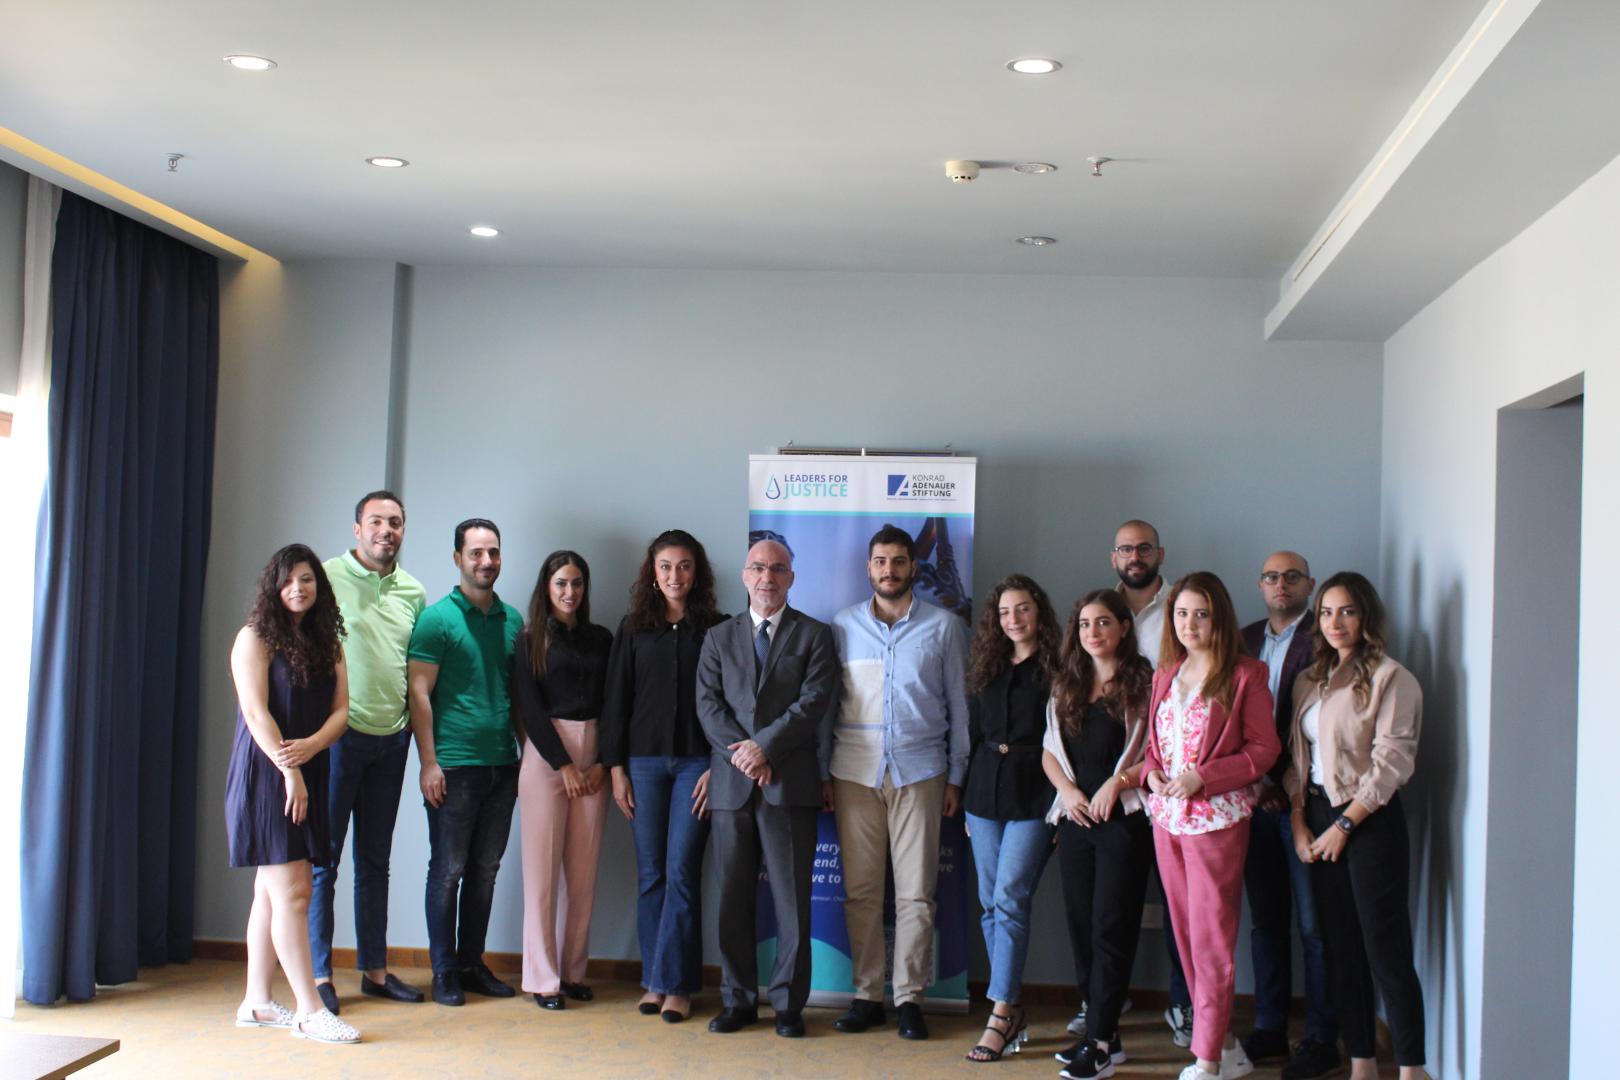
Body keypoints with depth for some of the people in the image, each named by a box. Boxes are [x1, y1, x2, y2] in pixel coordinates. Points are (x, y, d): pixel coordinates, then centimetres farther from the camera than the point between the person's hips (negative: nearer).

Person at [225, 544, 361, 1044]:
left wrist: (312, 745, -14)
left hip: (309, 774, 6)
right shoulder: (256, 637, -5)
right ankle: (310, 1011, -7)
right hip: (265, 775, -6)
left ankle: (257, 1002, 17)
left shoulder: (328, 641, 12)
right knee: (291, 891, -8)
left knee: (271, 891, 11)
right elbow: (256, 712, -13)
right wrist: (289, 770, -18)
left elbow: (341, 710, 5)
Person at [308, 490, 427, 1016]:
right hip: (338, 733, -5)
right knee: (323, 857, -1)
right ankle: (319, 974, 7)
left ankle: (374, 969, 20)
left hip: (391, 738, 5)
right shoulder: (327, 577, -5)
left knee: (375, 860, 12)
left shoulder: (413, 592, 10)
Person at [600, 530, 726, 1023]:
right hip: (644, 761, 2)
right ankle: (654, 981, 12)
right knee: (650, 873, 5)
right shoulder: (633, 628, 9)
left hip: (696, 761, -2)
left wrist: (718, 767, -6)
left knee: (682, 872, -5)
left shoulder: (717, 629, 3)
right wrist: (616, 768, 2)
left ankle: (677, 984, 1)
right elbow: (616, 700, 8)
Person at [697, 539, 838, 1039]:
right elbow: (708, 703, 5)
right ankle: (738, 1000, 15)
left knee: (792, 898, 0)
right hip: (731, 782, 3)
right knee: (734, 897, 6)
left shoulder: (814, 635, 7)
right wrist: (742, 754, -10)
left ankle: (788, 1002, 7)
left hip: (789, 783, -2)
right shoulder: (719, 637, 15)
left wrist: (765, 746, -14)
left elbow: (815, 700, -5)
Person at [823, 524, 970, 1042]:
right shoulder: (842, 626, 9)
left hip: (919, 771, -1)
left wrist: (956, 776, 5)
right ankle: (867, 994, 9)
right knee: (860, 889, 1)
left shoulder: (943, 626, 7)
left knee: (916, 892, -1)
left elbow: (959, 704, 9)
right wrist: (822, 772, 4)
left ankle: (910, 996, 7)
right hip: (854, 771, 1)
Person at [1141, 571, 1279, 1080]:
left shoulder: (1244, 676, -6)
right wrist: (1151, 771, -1)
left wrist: (1203, 777, -16)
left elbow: (1264, 749, -8)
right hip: (1167, 816, 7)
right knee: (1185, 934, 10)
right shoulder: (1165, 675, 13)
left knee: (1211, 937, -5)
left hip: (1217, 818, -6)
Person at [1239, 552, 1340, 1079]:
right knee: (1264, 920, 12)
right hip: (1256, 798, 6)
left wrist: (1279, 780, -13)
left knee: (1313, 926, 0)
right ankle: (1269, 1029, 22)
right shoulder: (1245, 639, 14)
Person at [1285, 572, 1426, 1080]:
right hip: (1319, 817, 6)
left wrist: (1344, 825, -13)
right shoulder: (1310, 680, 13)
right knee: (1339, 947, 8)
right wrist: (1300, 823, 3)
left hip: (1369, 818, -6)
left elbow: (1392, 762, -13)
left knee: (1385, 947, -6)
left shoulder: (1390, 678, -7)